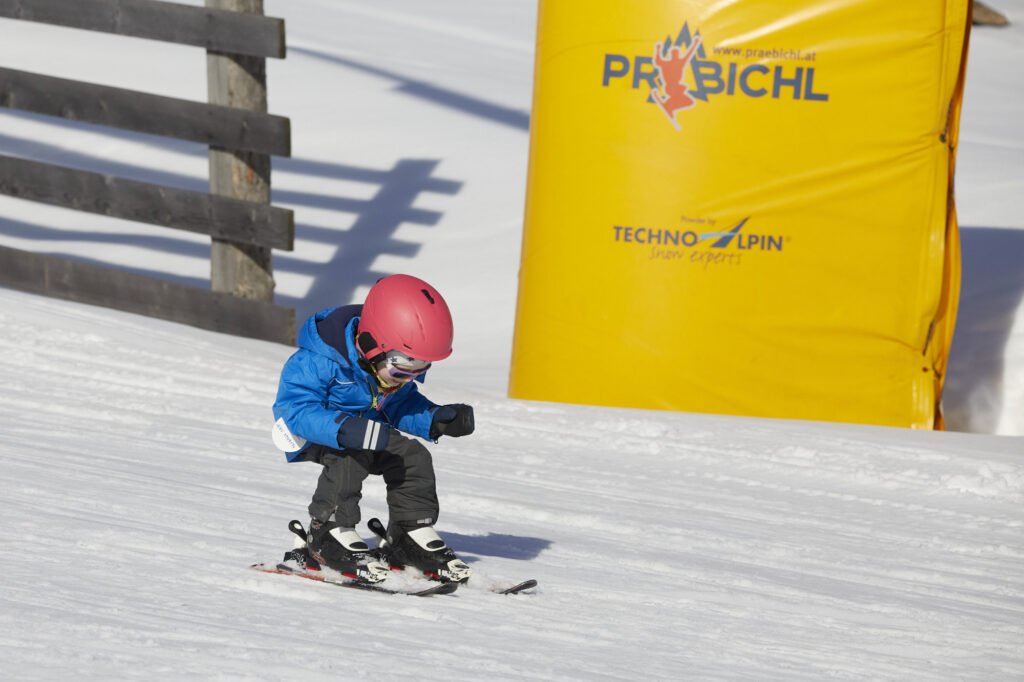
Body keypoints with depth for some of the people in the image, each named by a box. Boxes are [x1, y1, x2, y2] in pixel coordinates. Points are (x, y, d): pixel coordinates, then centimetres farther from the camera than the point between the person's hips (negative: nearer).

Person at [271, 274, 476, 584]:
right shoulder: (321, 361, -34)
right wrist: (346, 430, -50)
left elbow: (401, 405, 5)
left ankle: (414, 534, 3)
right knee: (351, 456, -35)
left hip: (371, 427, 7)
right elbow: (296, 407, -36)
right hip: (313, 431, -7)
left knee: (413, 456, -12)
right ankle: (330, 534, -22)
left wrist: (437, 421, -14)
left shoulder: (402, 363, -11)